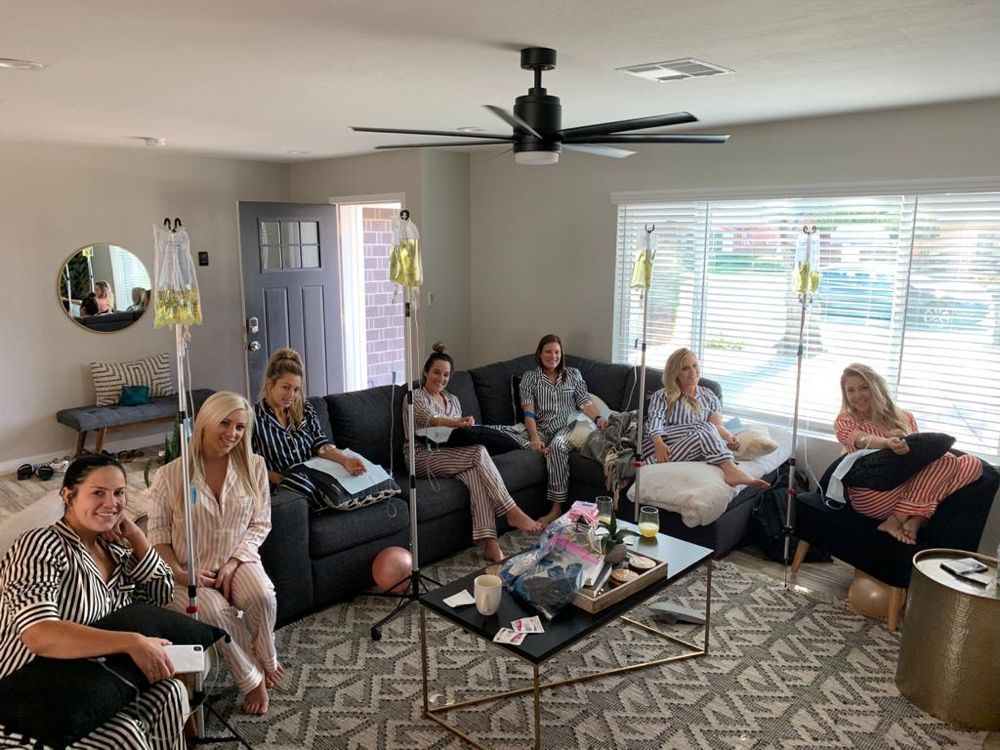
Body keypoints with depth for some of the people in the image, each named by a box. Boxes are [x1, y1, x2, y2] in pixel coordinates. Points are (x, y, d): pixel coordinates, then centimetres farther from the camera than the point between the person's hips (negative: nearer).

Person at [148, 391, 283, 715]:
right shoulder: (171, 475, -11)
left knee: (262, 598, -29)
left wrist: (234, 562, -13)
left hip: (237, 560, 2)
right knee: (214, 612, -30)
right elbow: (158, 532, -3)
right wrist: (178, 572, -16)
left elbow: (260, 523, 0)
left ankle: (267, 661, 3)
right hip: (190, 570, -1)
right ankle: (251, 679, -5)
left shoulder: (253, 466, -5)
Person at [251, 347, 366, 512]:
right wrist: (283, 481, -16)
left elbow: (321, 445, 3)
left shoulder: (305, 409, 15)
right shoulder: (254, 416, 2)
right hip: (284, 487, -2)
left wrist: (346, 459, -17)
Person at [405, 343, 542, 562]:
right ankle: (512, 512, -28)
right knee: (478, 452, -30)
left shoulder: (453, 399, 20)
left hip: (452, 456, 5)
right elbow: (431, 420, -22)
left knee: (475, 472, -32)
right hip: (423, 459, -5)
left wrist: (467, 427, -6)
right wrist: (458, 423, -42)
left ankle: (490, 544, -42)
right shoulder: (415, 397, -1)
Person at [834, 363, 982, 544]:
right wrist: (887, 443, -35)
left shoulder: (904, 418, 20)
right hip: (873, 495, -5)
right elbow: (860, 439, -15)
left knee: (972, 464, -13)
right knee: (945, 460, -20)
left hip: (910, 488, 5)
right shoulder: (845, 421, 7)